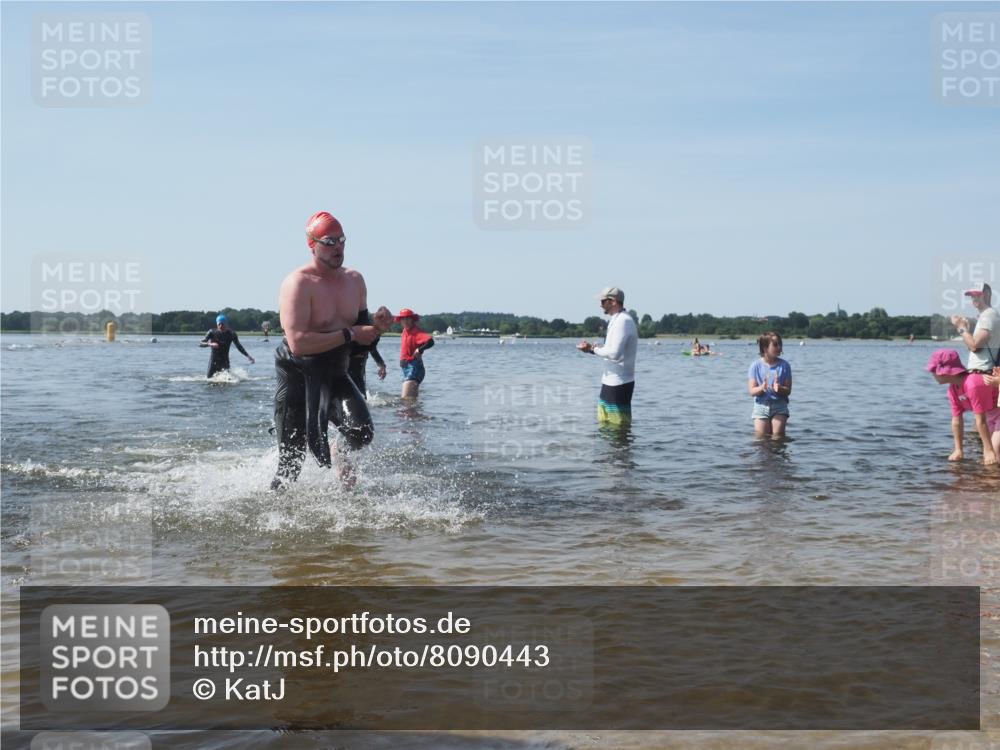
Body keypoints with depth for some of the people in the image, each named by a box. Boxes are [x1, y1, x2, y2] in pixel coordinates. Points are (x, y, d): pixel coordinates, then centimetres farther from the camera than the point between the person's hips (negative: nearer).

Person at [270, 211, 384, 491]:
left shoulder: (355, 280, 5)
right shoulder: (299, 283, -17)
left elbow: (364, 335, 16)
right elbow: (298, 343, -28)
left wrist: (376, 325, -8)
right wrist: (349, 335, -24)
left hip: (335, 374, 5)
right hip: (297, 375, -5)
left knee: (361, 431, -19)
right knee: (291, 459, 0)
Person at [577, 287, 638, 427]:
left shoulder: (623, 321, -18)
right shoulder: (617, 320, 14)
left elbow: (615, 353, -27)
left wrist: (593, 349, -13)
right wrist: (591, 348, 4)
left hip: (619, 384, -10)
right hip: (610, 381, 10)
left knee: (619, 425, -4)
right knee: (604, 424, 18)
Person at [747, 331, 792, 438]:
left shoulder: (784, 365, 0)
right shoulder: (756, 365, -2)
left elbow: (788, 390, -2)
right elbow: (752, 391, -5)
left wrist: (779, 388, -24)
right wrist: (762, 388, -27)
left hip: (779, 405, 0)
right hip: (761, 406, 0)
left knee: (777, 436, -7)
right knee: (761, 437, 0)